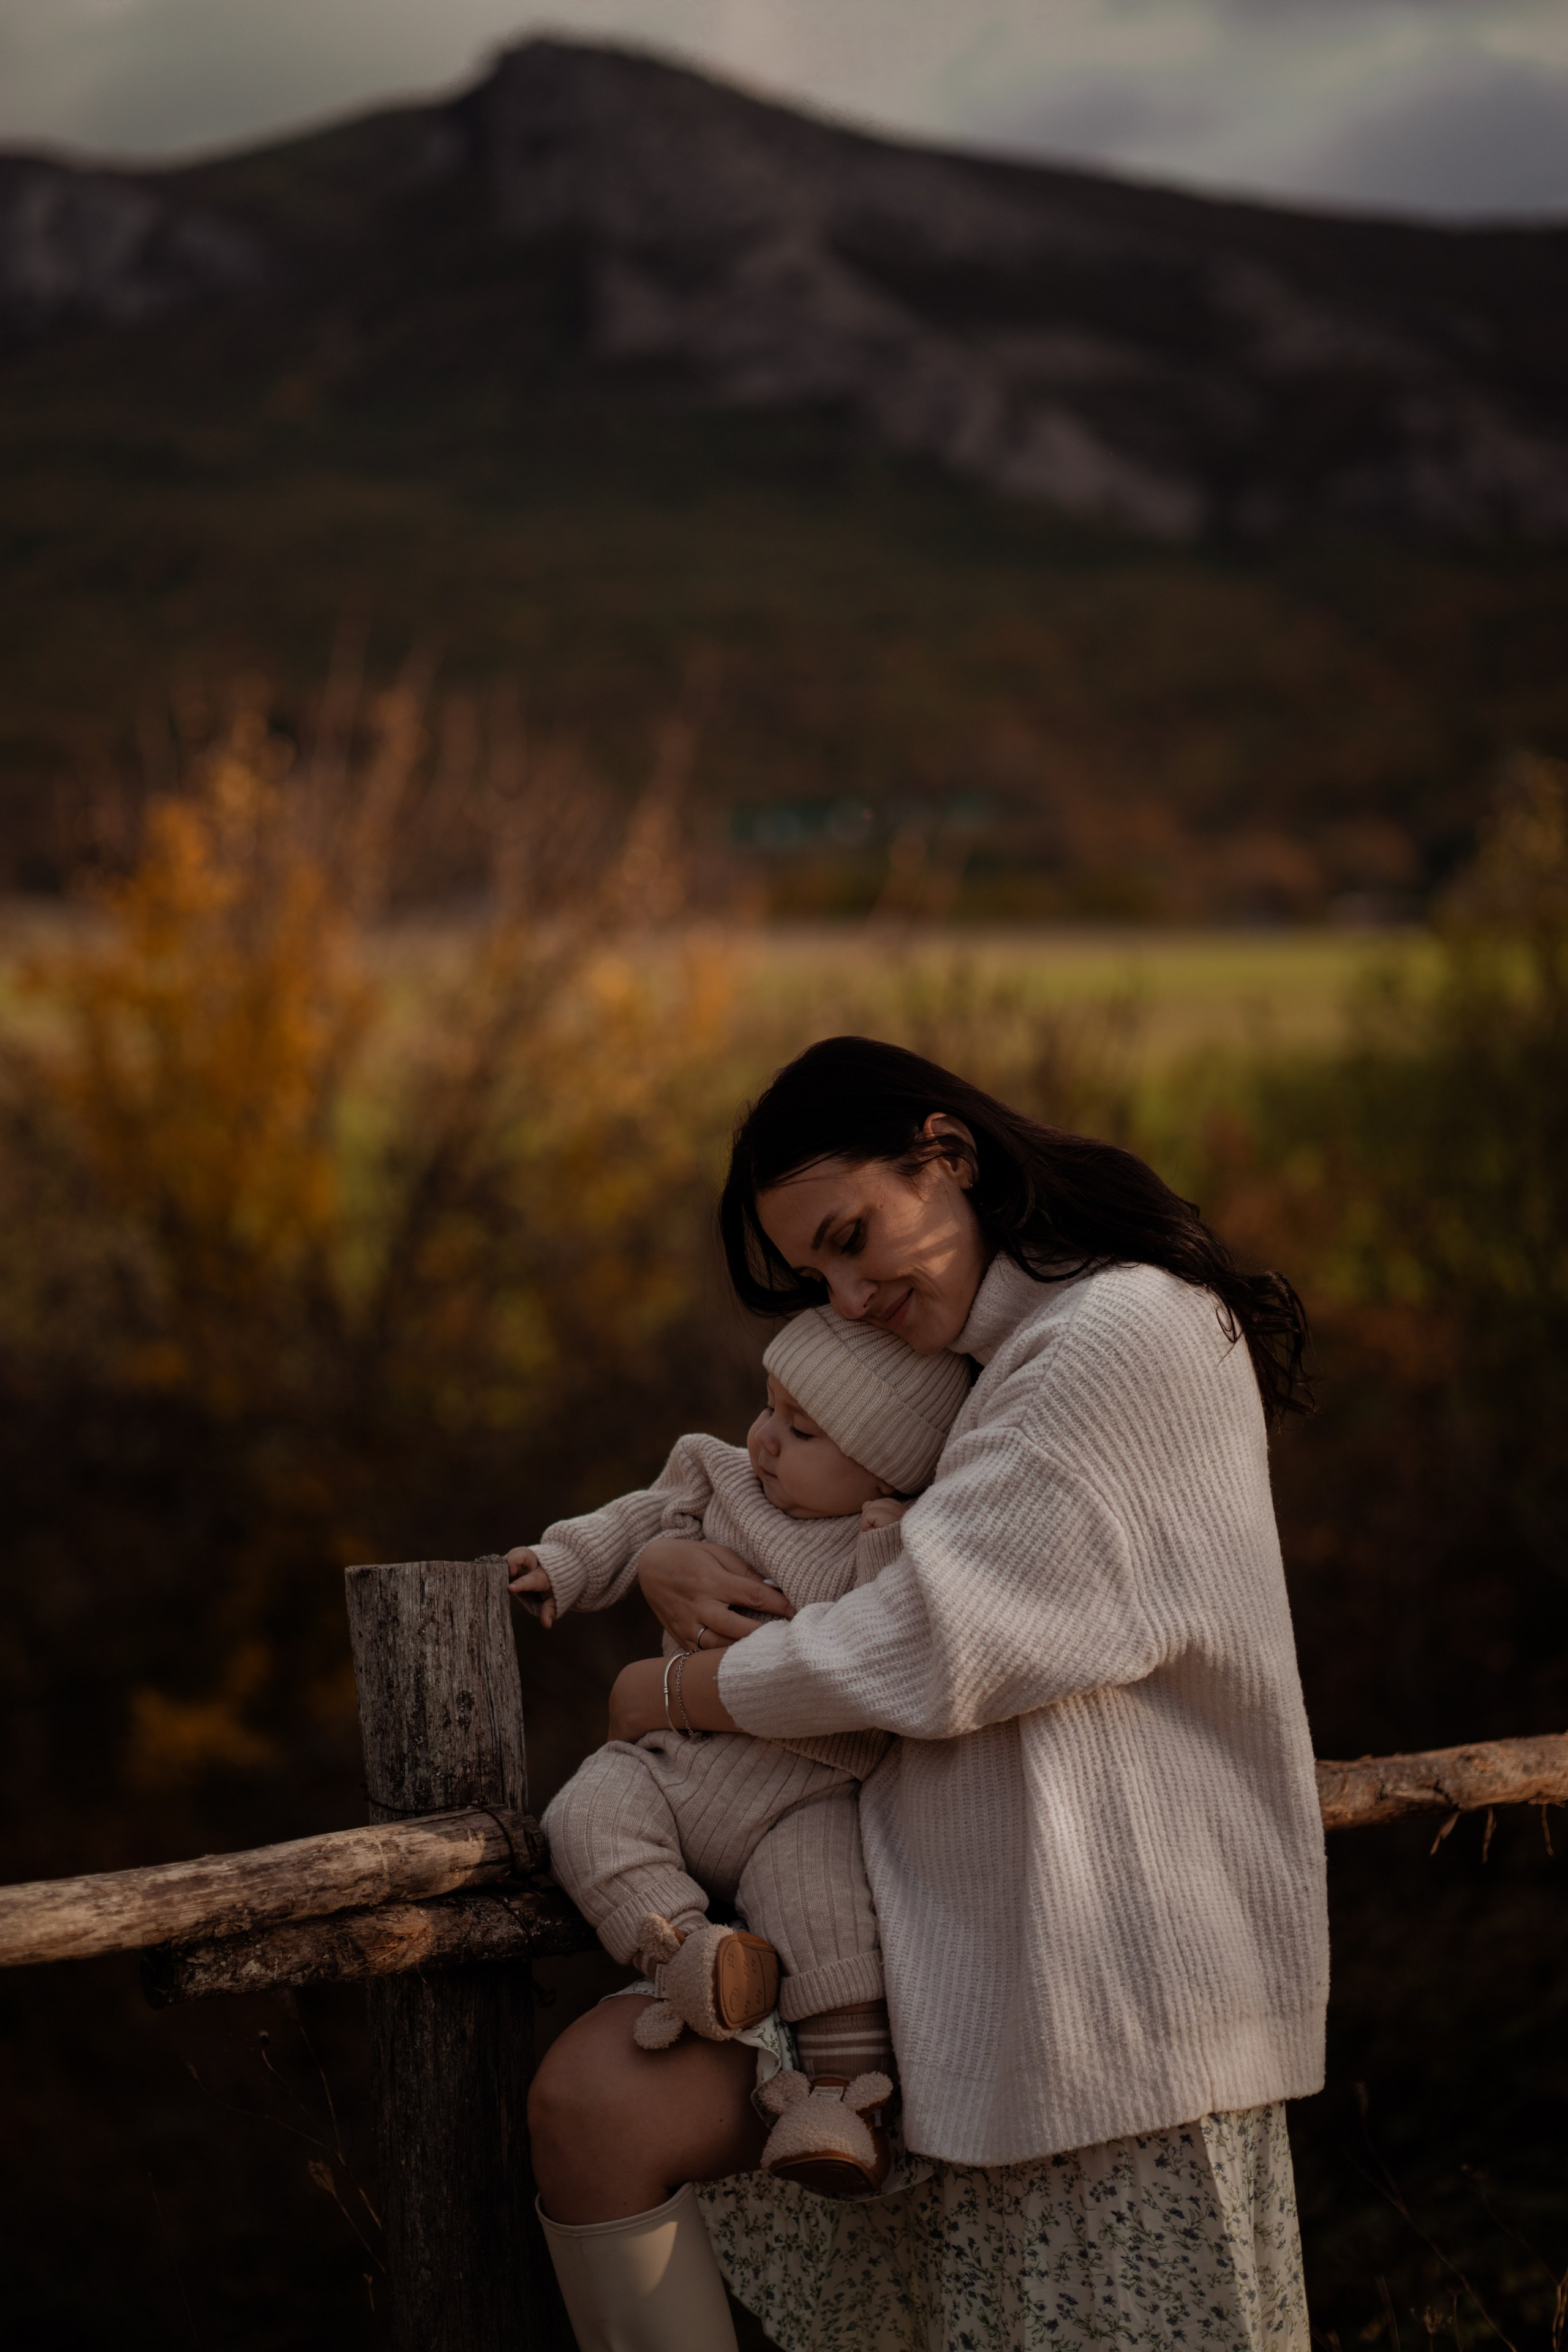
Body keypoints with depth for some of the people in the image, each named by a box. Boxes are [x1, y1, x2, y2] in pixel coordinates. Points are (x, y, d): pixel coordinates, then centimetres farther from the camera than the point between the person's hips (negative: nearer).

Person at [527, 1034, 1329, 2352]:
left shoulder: (1131, 1332, -14)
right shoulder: (997, 1371, 17)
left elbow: (925, 1655, -19)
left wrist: (673, 1694, -4)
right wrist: (671, 1565, 3)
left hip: (1115, 1999, -9)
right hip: (964, 1958, 9)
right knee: (593, 2101, -5)